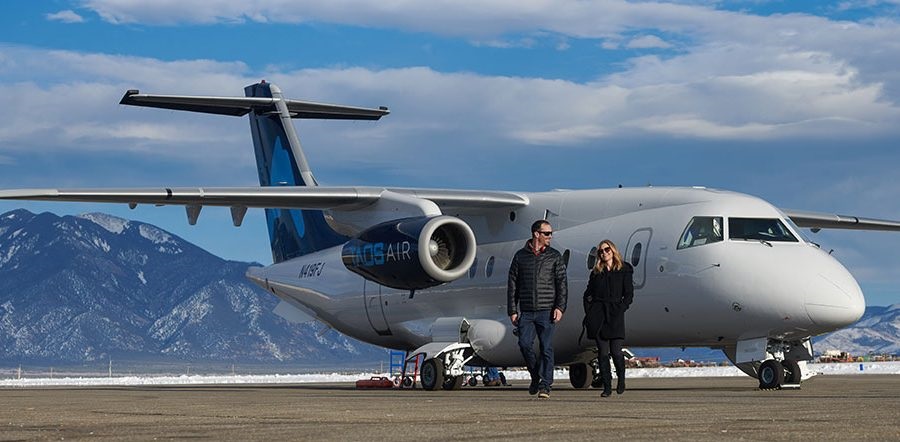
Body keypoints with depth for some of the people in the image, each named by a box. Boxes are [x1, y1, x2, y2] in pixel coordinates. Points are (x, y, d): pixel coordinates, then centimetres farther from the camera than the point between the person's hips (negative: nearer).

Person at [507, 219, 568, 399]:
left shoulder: (554, 256, 7)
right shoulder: (520, 256, 8)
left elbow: (562, 283, 3)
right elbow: (512, 285, 9)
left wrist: (560, 307, -9)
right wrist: (512, 311, 3)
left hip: (546, 310, -1)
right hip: (526, 311, 1)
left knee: (546, 348, -4)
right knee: (525, 344, -8)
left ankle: (545, 385, 1)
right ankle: (536, 376, 15)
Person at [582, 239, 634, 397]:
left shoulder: (624, 270, 6)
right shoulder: (596, 272, 14)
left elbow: (629, 295, 2)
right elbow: (588, 294, 13)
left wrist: (619, 310, -9)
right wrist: (588, 313, 2)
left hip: (615, 315, -2)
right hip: (597, 315, 2)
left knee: (616, 352, -8)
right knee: (602, 353, -1)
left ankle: (621, 379, 19)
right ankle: (607, 387, 5)